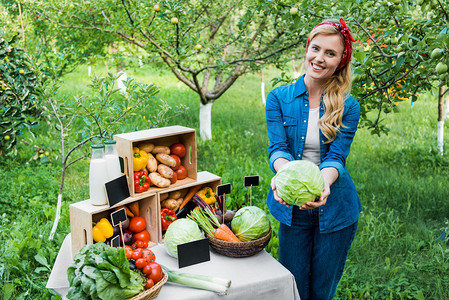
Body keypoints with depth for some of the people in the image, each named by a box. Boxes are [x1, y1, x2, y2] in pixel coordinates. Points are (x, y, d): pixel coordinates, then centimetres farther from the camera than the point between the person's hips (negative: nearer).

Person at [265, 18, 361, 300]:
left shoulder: (348, 106, -5)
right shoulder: (280, 97, -4)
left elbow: (336, 156, -14)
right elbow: (278, 147, -13)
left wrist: (323, 183, -37)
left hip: (334, 211, 0)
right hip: (292, 209, 0)